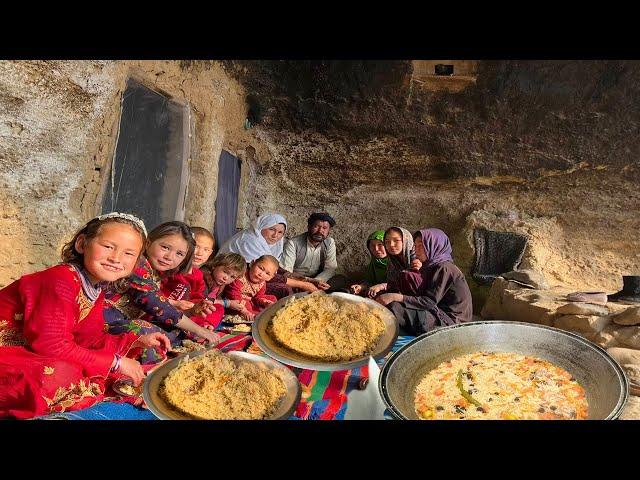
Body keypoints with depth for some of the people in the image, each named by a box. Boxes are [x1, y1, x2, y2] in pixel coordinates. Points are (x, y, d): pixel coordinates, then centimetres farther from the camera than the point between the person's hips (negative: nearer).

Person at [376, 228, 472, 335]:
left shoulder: (444, 268, -14)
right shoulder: (432, 266, 14)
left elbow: (429, 302, -21)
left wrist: (395, 297, -24)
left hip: (450, 321, -9)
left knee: (394, 307, -21)